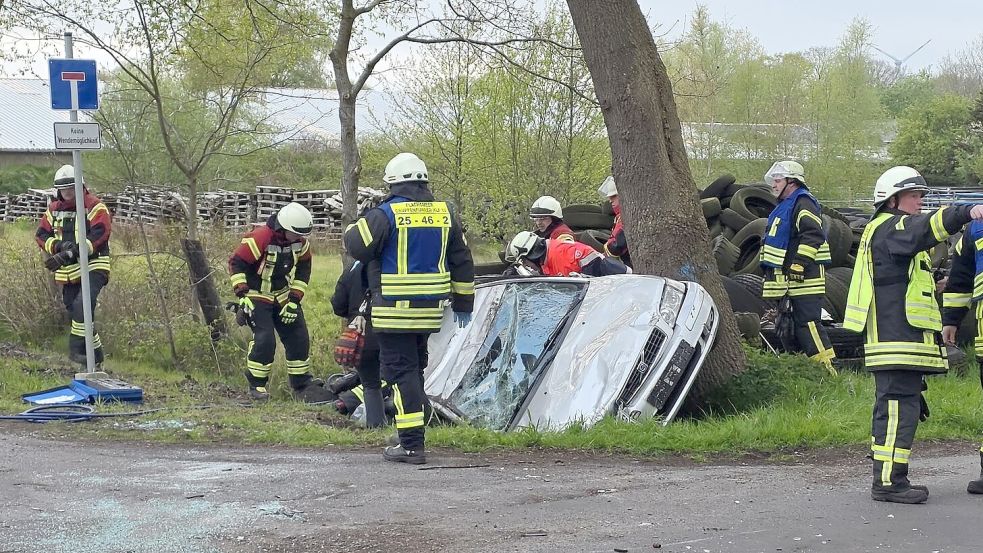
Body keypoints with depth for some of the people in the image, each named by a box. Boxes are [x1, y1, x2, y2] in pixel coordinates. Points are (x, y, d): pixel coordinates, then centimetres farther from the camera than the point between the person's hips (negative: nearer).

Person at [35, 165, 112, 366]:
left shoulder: (94, 206, -9)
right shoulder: (54, 209, 10)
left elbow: (99, 235, -20)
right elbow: (41, 234, 7)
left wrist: (69, 253, -26)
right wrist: (58, 245, -15)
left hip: (93, 266, -7)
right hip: (67, 271, 7)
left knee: (82, 305, -26)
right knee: (75, 310, 10)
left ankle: (76, 348, -21)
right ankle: (95, 352, 22)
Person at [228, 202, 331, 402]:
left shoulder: (301, 242, -5)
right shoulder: (260, 239, -25)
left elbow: (303, 269, 6)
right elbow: (236, 263, -19)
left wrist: (294, 300, 0)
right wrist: (242, 295, -22)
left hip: (284, 296, 6)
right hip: (258, 297, -6)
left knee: (299, 338, 4)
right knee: (264, 339, -18)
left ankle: (302, 385, 17)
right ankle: (256, 385, -1)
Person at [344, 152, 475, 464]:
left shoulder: (386, 214, -11)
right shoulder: (445, 213, 8)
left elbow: (357, 247, -12)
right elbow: (462, 263, 12)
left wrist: (354, 227, 11)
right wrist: (463, 303, 21)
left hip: (394, 310, -5)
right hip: (430, 310, 6)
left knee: (401, 371, -2)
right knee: (415, 367, 20)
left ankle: (412, 444, -6)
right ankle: (415, 426, 26)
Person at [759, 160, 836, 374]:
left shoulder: (803, 203, -10)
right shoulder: (784, 206, 23)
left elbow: (813, 235, -23)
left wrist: (800, 263, -25)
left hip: (804, 277, -11)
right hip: (786, 279, 11)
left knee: (808, 322, -14)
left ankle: (827, 366, -14)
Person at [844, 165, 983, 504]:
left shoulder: (890, 231, 26)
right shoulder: (890, 228, -9)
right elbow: (926, 228, -31)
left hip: (904, 340, 11)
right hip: (897, 339, -11)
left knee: (897, 408, 13)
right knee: (899, 407, -13)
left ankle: (891, 480, 19)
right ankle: (887, 481, -14)